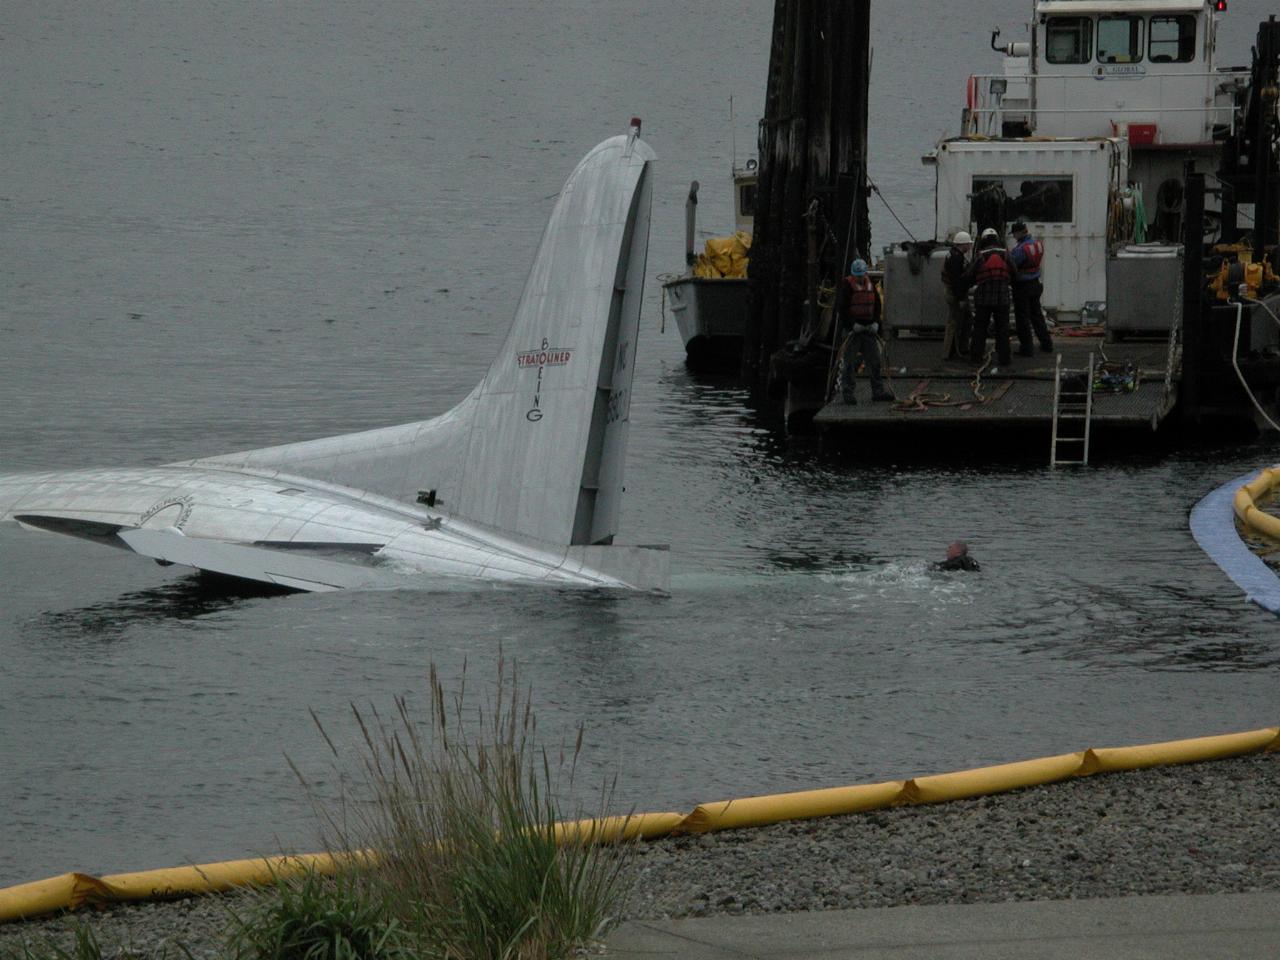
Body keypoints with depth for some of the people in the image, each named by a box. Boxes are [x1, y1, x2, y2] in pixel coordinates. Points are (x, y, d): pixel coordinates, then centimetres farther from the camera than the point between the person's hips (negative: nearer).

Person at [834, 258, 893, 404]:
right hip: (852, 329, -6)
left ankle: (878, 391, 15)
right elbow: (841, 308, -12)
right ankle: (847, 392, 1)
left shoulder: (870, 284, 9)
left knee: (874, 360, 8)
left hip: (869, 328, 6)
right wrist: (853, 323, -19)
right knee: (849, 362, -4)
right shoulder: (847, 285, -9)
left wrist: (876, 322, 2)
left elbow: (877, 305, 16)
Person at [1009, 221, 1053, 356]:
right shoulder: (1037, 243, 1)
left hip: (1022, 286, -8)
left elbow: (1011, 267, -22)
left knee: (1022, 318, 2)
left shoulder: (1020, 249, -24)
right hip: (1035, 283, 8)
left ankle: (1026, 348, 5)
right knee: (1036, 314, 20)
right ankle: (1046, 343, 25)